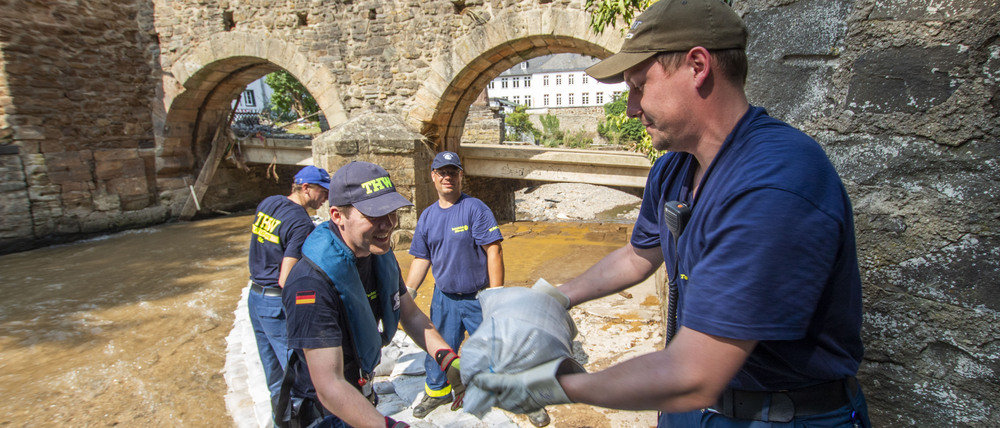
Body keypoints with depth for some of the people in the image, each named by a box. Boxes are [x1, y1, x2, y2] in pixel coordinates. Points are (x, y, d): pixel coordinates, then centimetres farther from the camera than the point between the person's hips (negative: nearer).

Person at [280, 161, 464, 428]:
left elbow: (411, 316, 2)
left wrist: (451, 364, -9)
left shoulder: (380, 254, -7)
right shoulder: (312, 284, -32)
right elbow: (330, 386, -34)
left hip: (360, 394, 7)